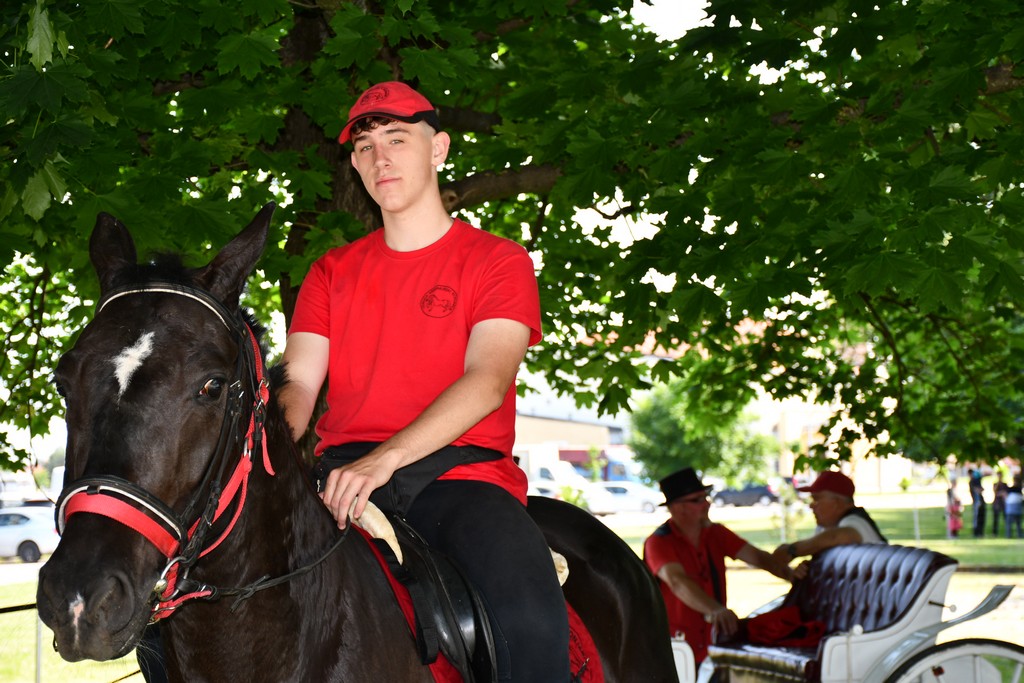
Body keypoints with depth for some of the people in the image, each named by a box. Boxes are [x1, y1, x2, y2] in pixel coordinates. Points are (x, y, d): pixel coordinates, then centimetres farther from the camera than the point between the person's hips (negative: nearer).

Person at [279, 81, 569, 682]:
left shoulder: (499, 260, 8)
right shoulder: (332, 272, 21)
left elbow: (487, 381, -9)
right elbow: (299, 384, 10)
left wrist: (383, 460, -24)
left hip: (460, 473, -3)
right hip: (341, 471, 3)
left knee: (532, 619, -32)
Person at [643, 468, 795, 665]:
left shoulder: (716, 534, 8)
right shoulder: (659, 543, -14)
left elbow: (756, 557, 1)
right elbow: (677, 581, -31)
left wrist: (793, 576, -19)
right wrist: (717, 610, -48)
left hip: (712, 647, 5)